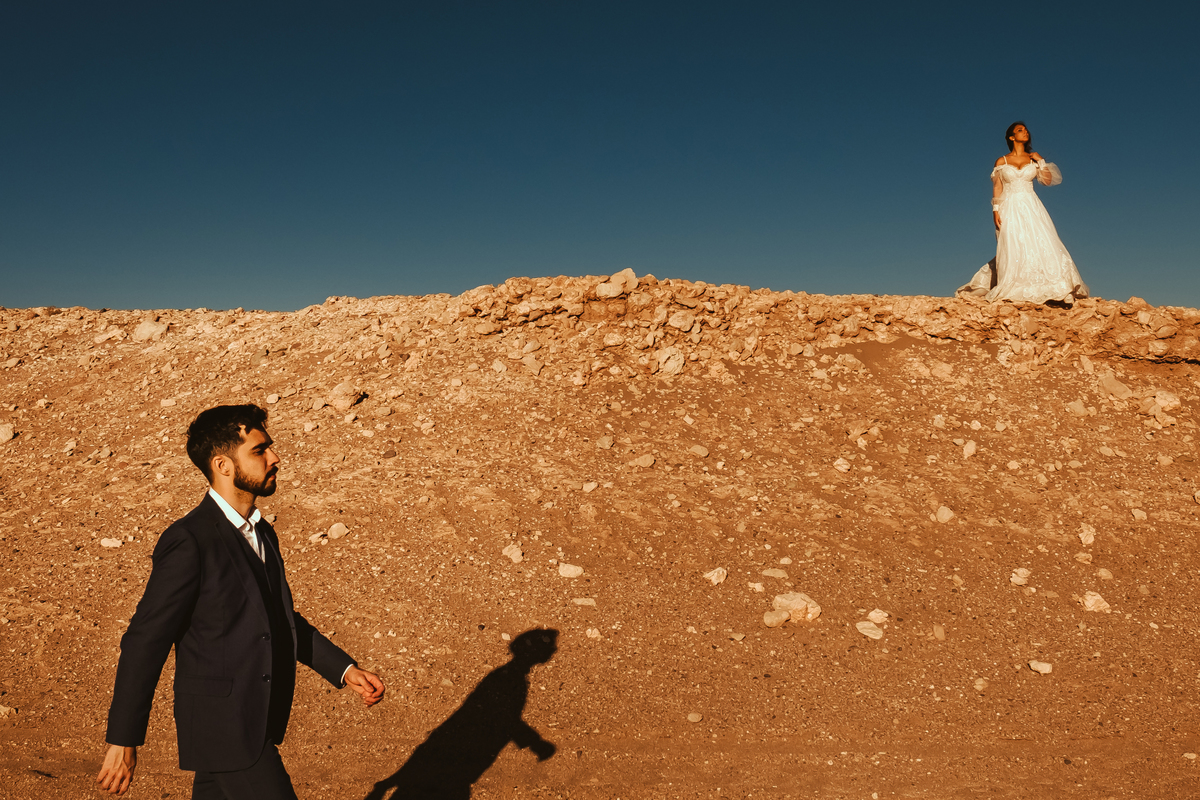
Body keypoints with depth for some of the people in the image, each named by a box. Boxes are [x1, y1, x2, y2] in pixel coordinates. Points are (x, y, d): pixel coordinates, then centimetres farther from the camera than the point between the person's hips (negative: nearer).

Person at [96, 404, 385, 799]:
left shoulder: (262, 534, 8)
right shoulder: (188, 542, -19)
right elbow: (144, 643, -16)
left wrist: (345, 669, 8)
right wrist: (122, 740, -13)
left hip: (256, 718, 8)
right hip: (224, 726, -8)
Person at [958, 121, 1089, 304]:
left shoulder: (1034, 158, 11)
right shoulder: (1002, 161, 6)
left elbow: (1047, 180, 4)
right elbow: (997, 188, 3)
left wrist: (1041, 161, -2)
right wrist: (995, 210, -6)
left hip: (1031, 207, 2)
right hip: (1010, 208, -2)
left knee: (1040, 244, -8)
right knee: (1012, 249, -5)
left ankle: (1049, 289, -6)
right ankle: (1013, 293, -1)